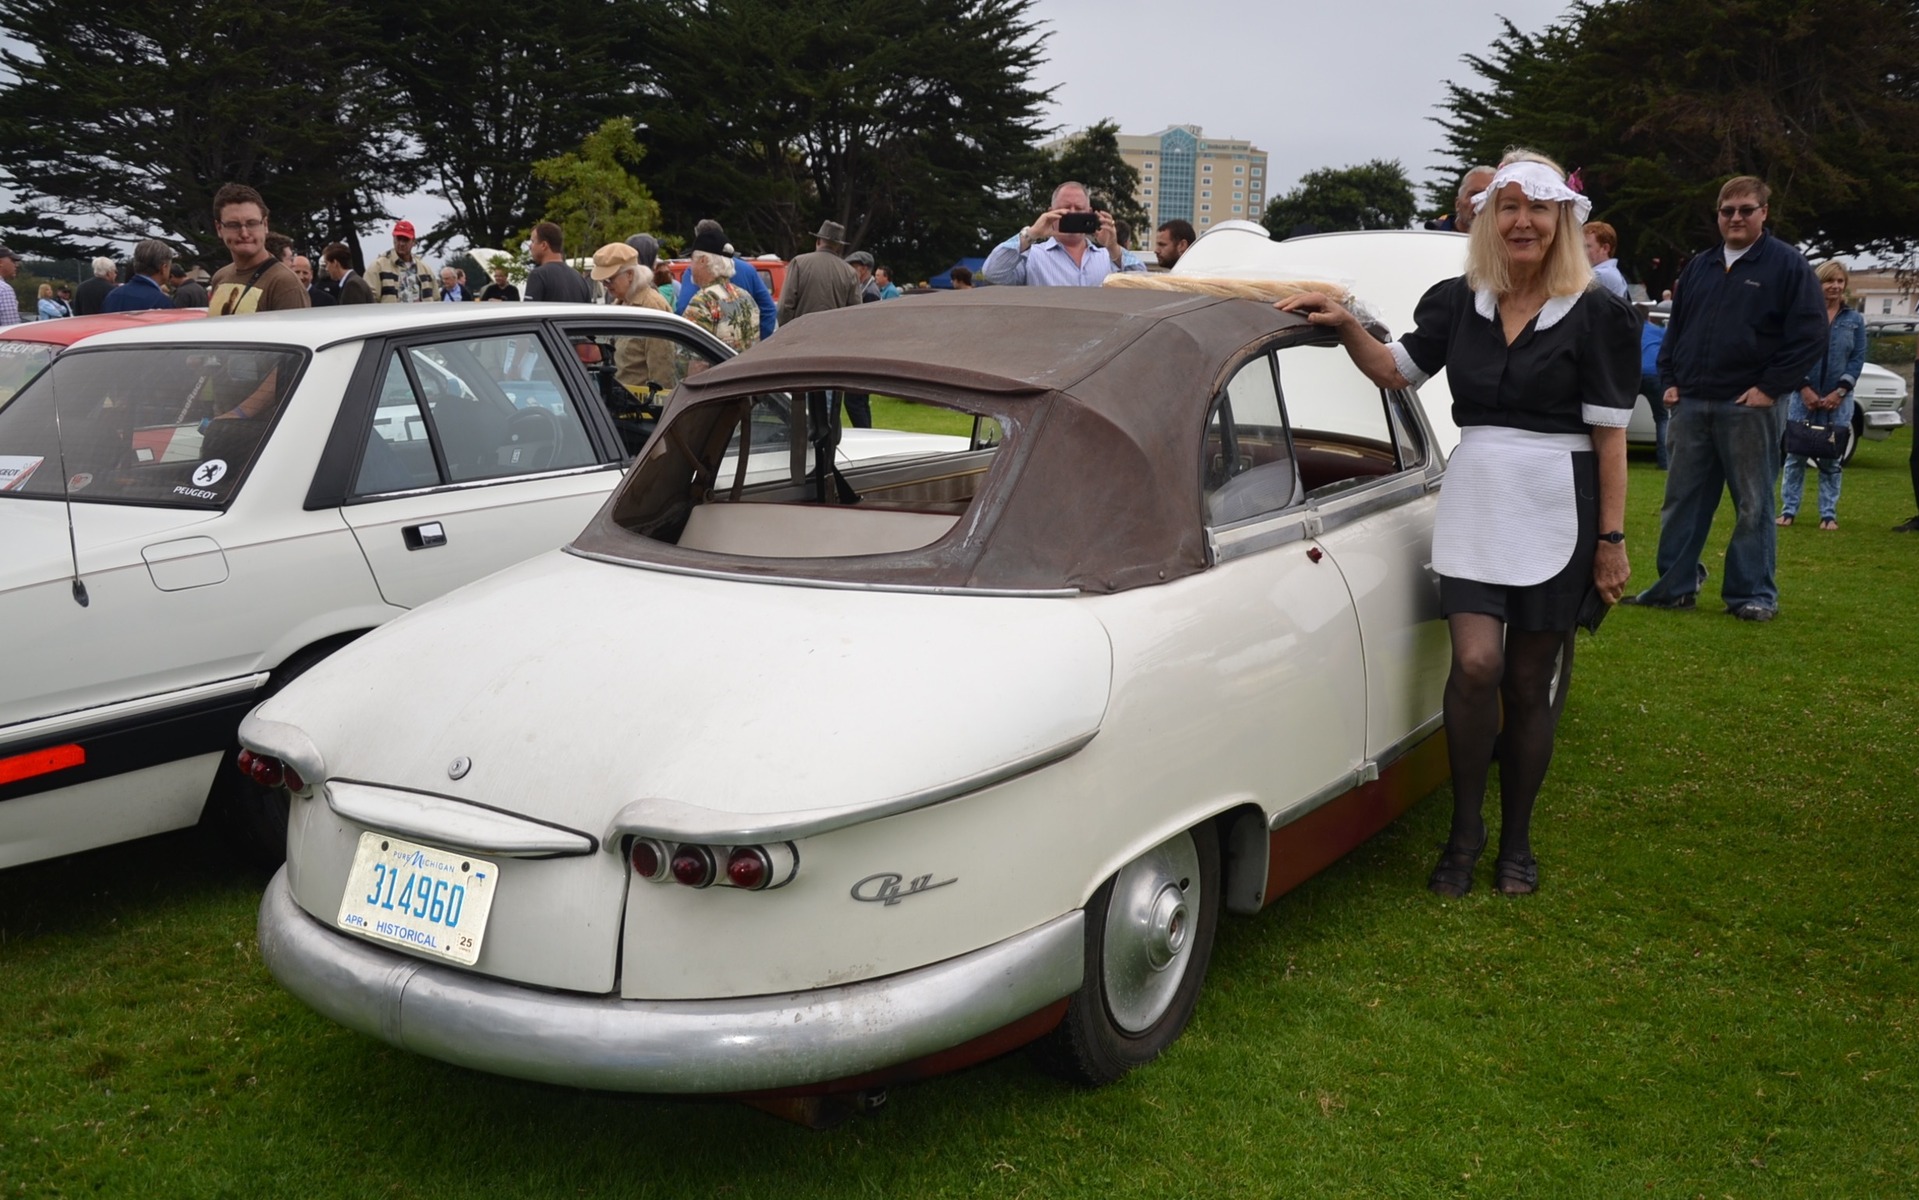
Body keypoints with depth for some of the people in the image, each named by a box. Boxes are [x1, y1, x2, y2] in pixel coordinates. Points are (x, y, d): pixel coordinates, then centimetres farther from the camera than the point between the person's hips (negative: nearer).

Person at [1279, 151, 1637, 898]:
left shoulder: (1595, 315, -3)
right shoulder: (1457, 303, 6)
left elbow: (1610, 435, -4)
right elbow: (1394, 371, 14)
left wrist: (1611, 540, -6)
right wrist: (1344, 325, -4)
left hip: (1558, 509, -2)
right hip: (1473, 500, 2)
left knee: (1528, 681, 5)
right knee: (1476, 664, -14)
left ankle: (1516, 839, 22)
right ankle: (1465, 828, 6)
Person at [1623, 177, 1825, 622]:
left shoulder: (1788, 266, -2)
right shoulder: (1698, 267, 15)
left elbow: (1810, 334, -7)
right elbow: (1675, 329, 21)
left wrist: (1772, 387, -12)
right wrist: (1669, 380, 9)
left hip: (1749, 407, -5)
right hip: (1691, 404, 5)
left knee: (1753, 504, 1)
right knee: (1681, 499, 8)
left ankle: (1754, 594, 9)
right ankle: (1675, 585, 16)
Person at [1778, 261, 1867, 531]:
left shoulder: (1855, 320, 6)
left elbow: (1858, 358, 3)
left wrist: (1840, 391, -8)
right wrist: (1804, 388, -11)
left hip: (1838, 399, 1)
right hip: (1803, 395, -1)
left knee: (1831, 458, 4)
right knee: (1796, 455, 1)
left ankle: (1829, 513, 10)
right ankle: (1788, 509, 8)